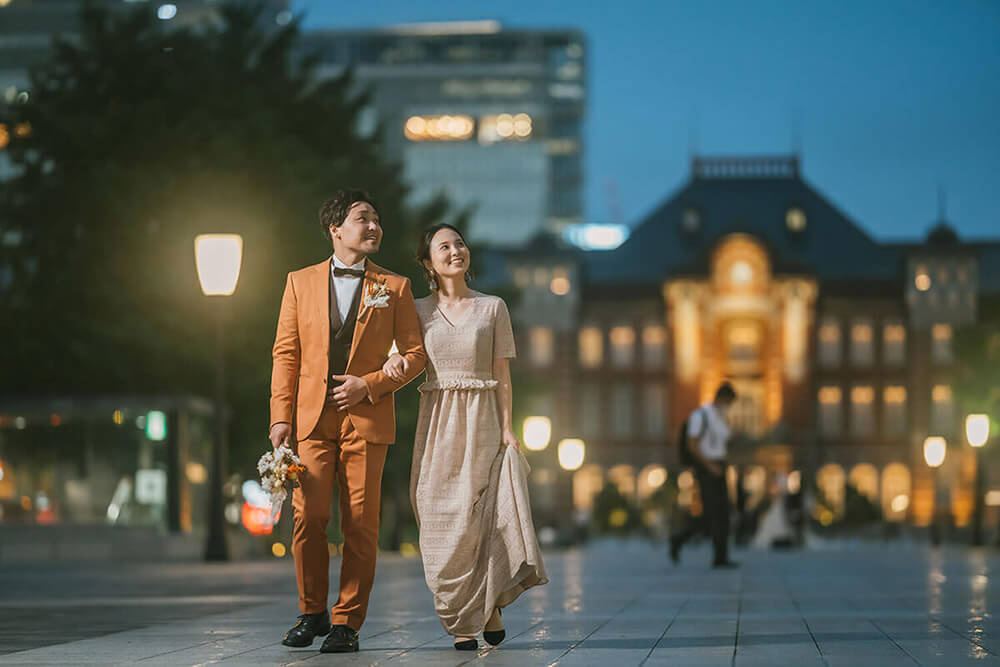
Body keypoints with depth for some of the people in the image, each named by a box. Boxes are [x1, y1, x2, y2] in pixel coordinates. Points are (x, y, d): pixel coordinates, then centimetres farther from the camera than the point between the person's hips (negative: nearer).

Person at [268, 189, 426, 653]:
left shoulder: (394, 288, 9)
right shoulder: (301, 283, 11)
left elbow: (415, 354, 7)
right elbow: (286, 354, 9)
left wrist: (368, 384, -7)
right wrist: (280, 416, 0)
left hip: (366, 419, -1)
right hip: (311, 418, 1)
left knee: (360, 525, -3)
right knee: (308, 518, -4)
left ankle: (346, 623, 5)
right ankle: (312, 613, 13)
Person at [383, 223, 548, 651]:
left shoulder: (492, 308, 6)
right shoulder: (419, 311, 8)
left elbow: (502, 375, 4)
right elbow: (406, 365, 13)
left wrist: (507, 428, -5)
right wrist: (396, 362, -11)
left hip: (483, 423, -1)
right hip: (438, 424, 1)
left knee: (488, 515, -7)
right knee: (445, 521, -1)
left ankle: (491, 607, 15)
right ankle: (462, 622, 6)